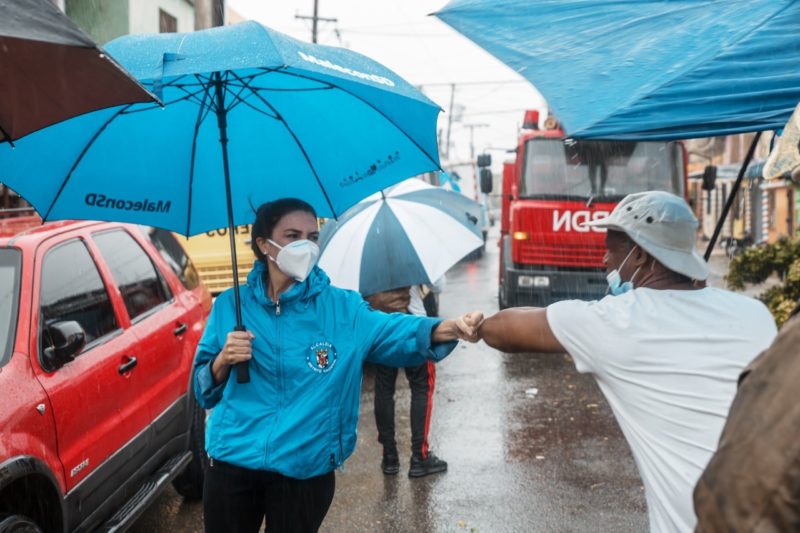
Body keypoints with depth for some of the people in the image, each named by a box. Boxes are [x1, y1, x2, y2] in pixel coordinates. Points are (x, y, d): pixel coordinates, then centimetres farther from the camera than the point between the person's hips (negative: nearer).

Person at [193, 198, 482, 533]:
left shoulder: (342, 308, -1)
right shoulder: (230, 306, 2)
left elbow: (395, 333, -18)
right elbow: (204, 391, 7)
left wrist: (447, 328, -37)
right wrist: (223, 360, -15)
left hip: (305, 471, -1)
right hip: (232, 464, 1)